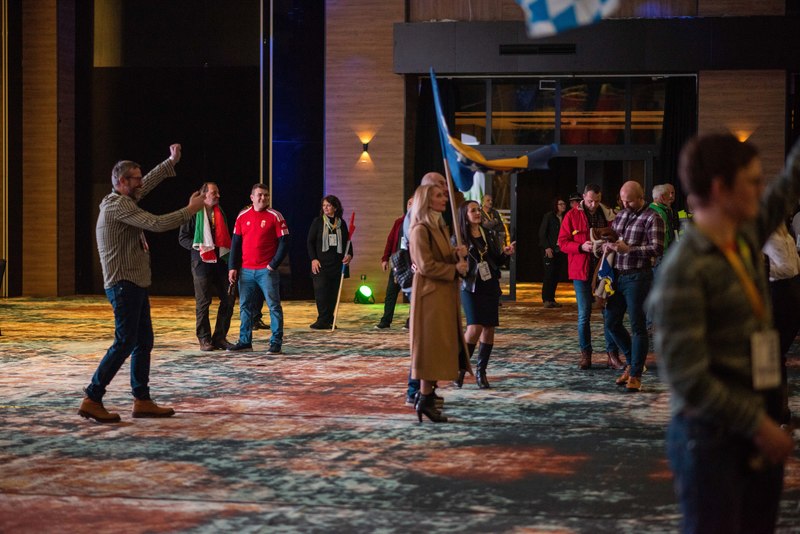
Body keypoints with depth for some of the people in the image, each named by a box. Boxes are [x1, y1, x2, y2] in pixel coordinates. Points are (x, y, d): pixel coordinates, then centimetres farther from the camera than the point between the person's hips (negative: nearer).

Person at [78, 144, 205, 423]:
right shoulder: (118, 205, -15)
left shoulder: (123, 201, 14)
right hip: (124, 284, -11)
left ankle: (142, 401, 13)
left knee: (143, 342, 10)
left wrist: (172, 161, 30)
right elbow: (156, 224, -22)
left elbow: (150, 182, 30)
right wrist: (190, 209, -13)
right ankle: (92, 400, -10)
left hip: (135, 285, 11)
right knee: (124, 343, -11)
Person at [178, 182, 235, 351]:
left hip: (221, 262, 5)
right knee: (203, 302, 0)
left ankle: (220, 337, 10)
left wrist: (227, 252, 8)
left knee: (228, 299, 1)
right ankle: (204, 339, 8)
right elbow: (183, 237, -2)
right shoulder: (194, 213, -2)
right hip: (202, 263, -5)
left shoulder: (220, 213, 16)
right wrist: (198, 246, -16)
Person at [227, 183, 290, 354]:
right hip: (246, 270, 4)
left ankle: (276, 343, 0)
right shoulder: (242, 216, 8)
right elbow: (235, 243, 11)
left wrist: (273, 264, -11)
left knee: (274, 306, -3)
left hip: (266, 270, -4)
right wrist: (232, 267, 4)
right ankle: (245, 341, 17)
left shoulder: (275, 216, -3)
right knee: (245, 306, 9)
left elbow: (284, 242, -4)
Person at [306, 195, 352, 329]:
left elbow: (347, 241, 16)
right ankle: (323, 320, -8)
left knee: (333, 292, 2)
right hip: (321, 263, -3)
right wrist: (313, 259, -8)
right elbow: (310, 242, 2)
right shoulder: (317, 222, 2)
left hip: (336, 264, 3)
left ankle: (328, 320, 8)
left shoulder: (341, 223, 9)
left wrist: (349, 254, -2)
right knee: (321, 291, -11)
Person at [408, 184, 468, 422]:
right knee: (431, 346, -7)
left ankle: (426, 395, 14)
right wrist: (454, 269, -13)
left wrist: (457, 255, -1)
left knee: (441, 347, 9)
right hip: (430, 294, -9)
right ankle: (425, 399, -4)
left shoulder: (441, 228, 17)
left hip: (444, 295, 9)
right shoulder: (421, 230, -14)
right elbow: (426, 266, -19)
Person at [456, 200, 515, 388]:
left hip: (491, 287, 4)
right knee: (474, 328, -15)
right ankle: (462, 366, 3)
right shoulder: (460, 239, -5)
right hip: (471, 287, -4)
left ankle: (481, 371, 13)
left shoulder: (489, 235, 8)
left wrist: (506, 253, -4)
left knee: (489, 329, 3)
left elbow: (497, 261, 14)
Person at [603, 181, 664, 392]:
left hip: (638, 277, -7)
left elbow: (657, 249, -16)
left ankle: (635, 375, 3)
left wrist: (628, 249, -21)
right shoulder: (620, 215, 14)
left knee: (637, 326, -3)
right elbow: (610, 237, 24)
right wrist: (607, 245, 1)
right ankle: (632, 361, 28)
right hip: (617, 275, 7)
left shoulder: (652, 218, -8)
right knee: (612, 322, 10)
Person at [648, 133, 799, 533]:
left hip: (758, 432, 8)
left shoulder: (746, 237, 6)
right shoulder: (684, 270, -17)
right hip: (713, 439, -8)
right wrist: (758, 425, -14)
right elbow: (686, 377, -19)